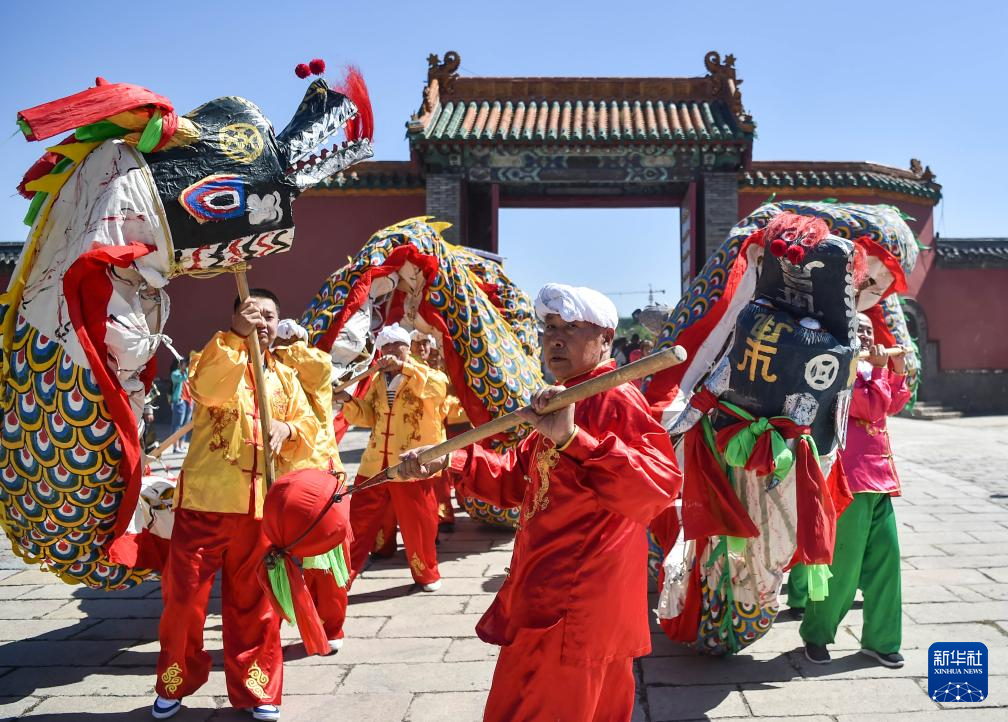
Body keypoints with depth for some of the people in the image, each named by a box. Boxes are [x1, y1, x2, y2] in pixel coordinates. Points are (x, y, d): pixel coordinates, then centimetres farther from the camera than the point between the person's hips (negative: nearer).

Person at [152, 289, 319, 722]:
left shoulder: (285, 377, 16)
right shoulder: (216, 357, 2)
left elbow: (308, 425, 12)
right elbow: (208, 392, -20)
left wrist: (288, 428, -9)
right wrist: (237, 338, -23)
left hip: (260, 502, 3)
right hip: (206, 495, -3)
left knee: (253, 598, 9)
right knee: (185, 592, 3)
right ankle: (174, 684, 23)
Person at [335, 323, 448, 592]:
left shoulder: (421, 375, -2)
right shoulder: (378, 381, 14)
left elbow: (439, 386, -25)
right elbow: (367, 417, 14)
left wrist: (403, 366, -29)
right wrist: (348, 401, -5)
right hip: (375, 464, 5)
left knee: (418, 524, 6)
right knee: (359, 520, 9)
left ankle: (426, 574, 26)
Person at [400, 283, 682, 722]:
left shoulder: (615, 398, -15)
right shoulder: (567, 401, 18)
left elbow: (661, 485, -31)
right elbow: (517, 479, 22)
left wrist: (573, 438, -38)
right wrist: (450, 461, 9)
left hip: (572, 612, -10)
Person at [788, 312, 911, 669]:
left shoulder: (868, 367, 17)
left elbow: (892, 406, 27)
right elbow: (873, 408, -19)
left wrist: (898, 370, 16)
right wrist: (878, 369, -11)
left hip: (879, 478, 9)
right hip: (851, 476, -9)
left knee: (886, 558, 8)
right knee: (843, 564, -3)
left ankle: (880, 639, 18)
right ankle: (815, 634, 13)